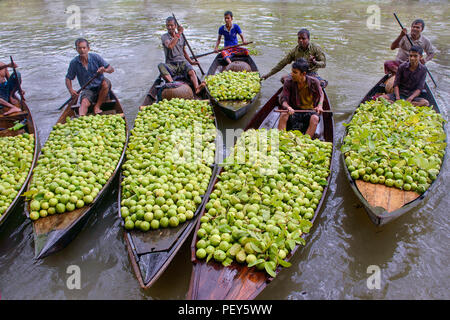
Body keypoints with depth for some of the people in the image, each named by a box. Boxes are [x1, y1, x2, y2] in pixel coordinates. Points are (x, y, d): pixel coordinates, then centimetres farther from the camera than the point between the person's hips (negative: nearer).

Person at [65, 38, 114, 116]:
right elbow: (68, 78, 6)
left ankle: (97, 107, -19)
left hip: (100, 88, 0)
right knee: (84, 103, -28)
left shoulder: (95, 57, -6)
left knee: (106, 83, -32)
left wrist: (105, 70, -28)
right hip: (87, 90, 0)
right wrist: (71, 90, -13)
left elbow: (111, 69, -4)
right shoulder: (74, 63, -3)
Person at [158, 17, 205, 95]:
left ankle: (196, 88, -59)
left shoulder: (181, 37, 15)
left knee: (191, 71, -31)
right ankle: (172, 84, -57)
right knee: (161, 66, -35)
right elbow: (170, 46, -20)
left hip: (182, 62, 2)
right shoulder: (164, 37, 2)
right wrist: (178, 34, -14)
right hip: (171, 64, -2)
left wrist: (190, 61, 16)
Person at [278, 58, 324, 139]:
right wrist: (288, 107, -32)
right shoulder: (288, 82, -9)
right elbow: (283, 99, -10)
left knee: (315, 118, -32)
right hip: (294, 110, 1)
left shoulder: (314, 82, -9)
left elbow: (321, 95, 9)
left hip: (310, 110, -1)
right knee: (284, 115, -29)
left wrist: (320, 106, -10)